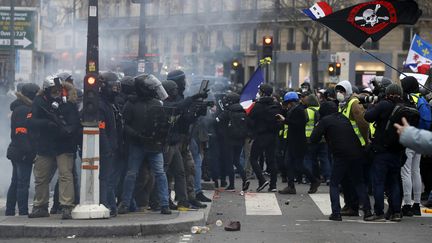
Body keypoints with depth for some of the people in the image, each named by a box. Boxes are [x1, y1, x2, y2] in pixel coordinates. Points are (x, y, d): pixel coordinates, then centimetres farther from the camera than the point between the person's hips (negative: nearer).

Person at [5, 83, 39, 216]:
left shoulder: (18, 109, 17)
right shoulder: (25, 110, -16)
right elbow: (21, 132, -22)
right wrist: (28, 151, -23)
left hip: (16, 152, 10)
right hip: (23, 153, -10)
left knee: (15, 183, 14)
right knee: (23, 183, -8)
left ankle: (9, 212, 18)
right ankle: (23, 212, -7)